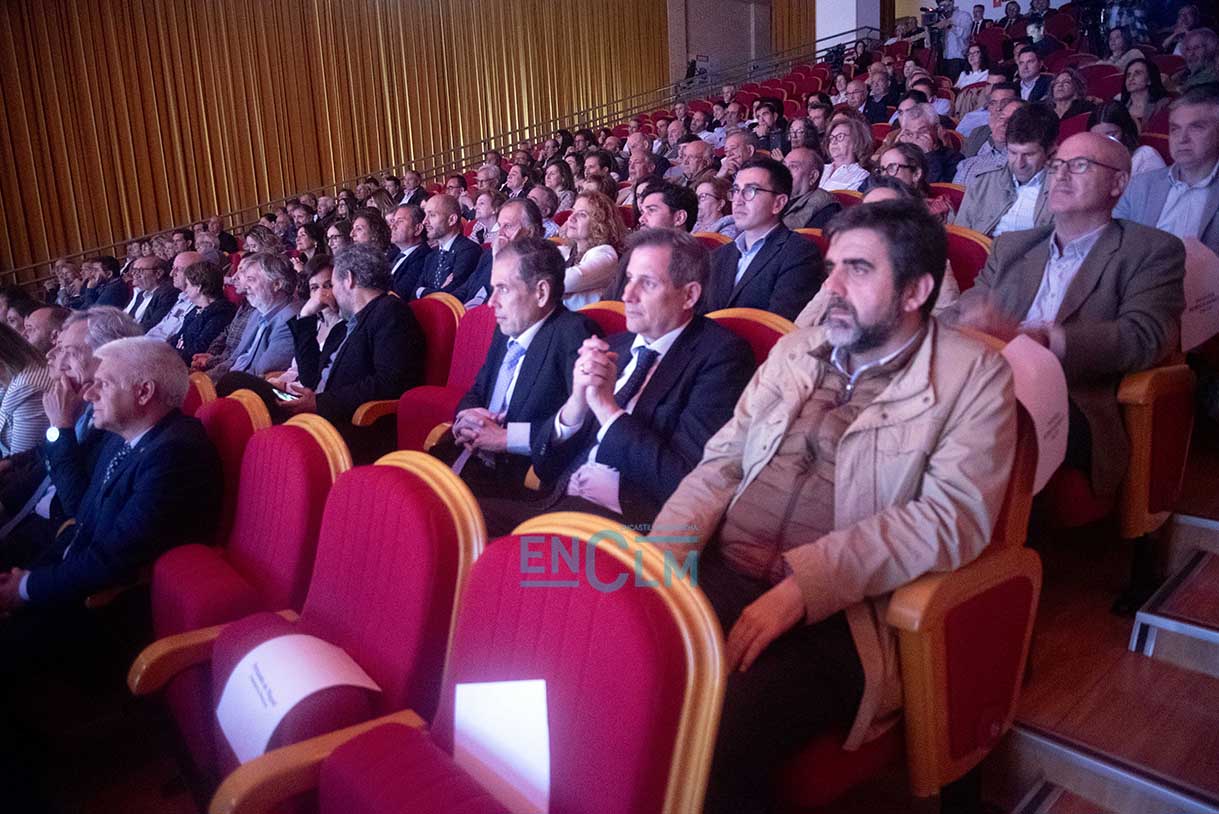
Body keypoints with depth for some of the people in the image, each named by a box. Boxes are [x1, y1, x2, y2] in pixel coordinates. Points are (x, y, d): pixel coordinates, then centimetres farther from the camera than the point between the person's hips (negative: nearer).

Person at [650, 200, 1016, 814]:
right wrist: (664, 549, -4)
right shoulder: (794, 351, 18)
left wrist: (805, 581, -21)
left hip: (836, 612, -4)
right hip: (718, 576, 5)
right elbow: (721, 463, 15)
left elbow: (952, 515, -11)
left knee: (716, 740, -28)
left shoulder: (972, 374, 2)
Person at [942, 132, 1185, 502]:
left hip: (1072, 407, -4)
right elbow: (960, 312, 16)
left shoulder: (1151, 251, 12)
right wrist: (971, 329, -11)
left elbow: (1145, 337, -5)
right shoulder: (1011, 246, 26)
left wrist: (1035, 337, -19)